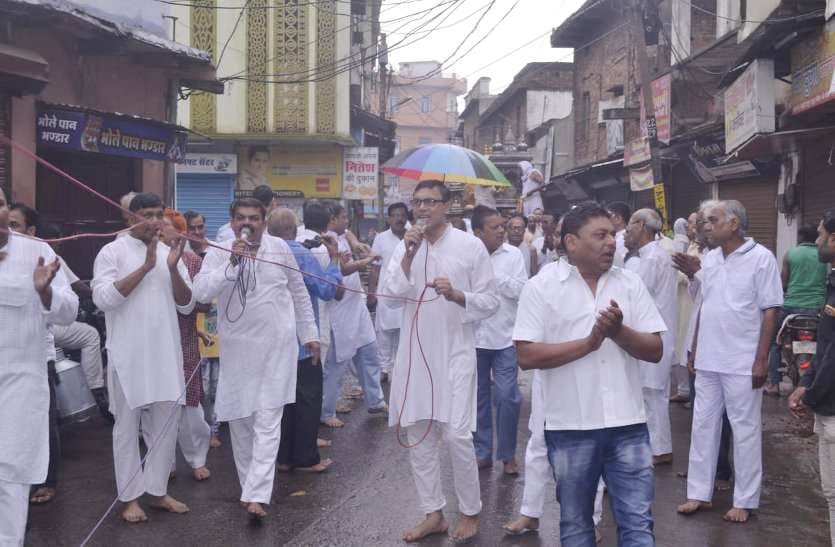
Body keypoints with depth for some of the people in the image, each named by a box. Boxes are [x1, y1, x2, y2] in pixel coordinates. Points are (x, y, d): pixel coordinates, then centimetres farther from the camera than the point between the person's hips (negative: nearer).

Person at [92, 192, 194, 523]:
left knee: (165, 423, 10)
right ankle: (130, 496, 15)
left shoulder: (169, 253, 9)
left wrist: (173, 269, -12)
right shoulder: (113, 251, -3)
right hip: (128, 354, -4)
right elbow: (103, 298, -16)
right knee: (127, 425, 5)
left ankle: (157, 490, 23)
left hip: (165, 353, 5)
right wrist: (145, 267, -18)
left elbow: (186, 305, 4)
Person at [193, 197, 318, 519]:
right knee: (239, 419, 9)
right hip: (237, 348, 1)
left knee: (267, 422, -6)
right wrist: (231, 263, -26)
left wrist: (309, 333, 12)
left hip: (276, 346, -1)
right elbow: (201, 292, -18)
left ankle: (257, 495, -10)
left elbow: (299, 293, 11)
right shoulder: (218, 253, -3)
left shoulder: (280, 248, 0)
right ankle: (250, 486, 26)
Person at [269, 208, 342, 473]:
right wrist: (334, 259, -9)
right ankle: (306, 458, 8)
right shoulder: (301, 254, -16)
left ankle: (284, 457, 19)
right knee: (307, 400, 4)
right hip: (302, 341, -5)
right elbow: (328, 290, -19)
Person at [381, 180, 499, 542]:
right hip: (414, 353, 4)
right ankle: (433, 514, 23)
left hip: (454, 354, -4)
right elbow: (390, 299, -3)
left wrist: (457, 295, -20)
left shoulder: (471, 246, -4)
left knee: (456, 436, -9)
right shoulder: (405, 247, 6)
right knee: (418, 437, 9)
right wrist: (408, 257, -14)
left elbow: (490, 302, -3)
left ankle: (470, 512, 13)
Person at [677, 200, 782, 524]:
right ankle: (699, 493, 21)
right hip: (708, 360, 6)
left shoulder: (761, 258, -9)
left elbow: (770, 312, -10)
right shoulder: (710, 259, 8)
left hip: (742, 362, -6)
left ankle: (744, 500, 15)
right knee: (703, 425, 10)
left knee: (745, 430, 4)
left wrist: (761, 360, -14)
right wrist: (695, 350, 13)